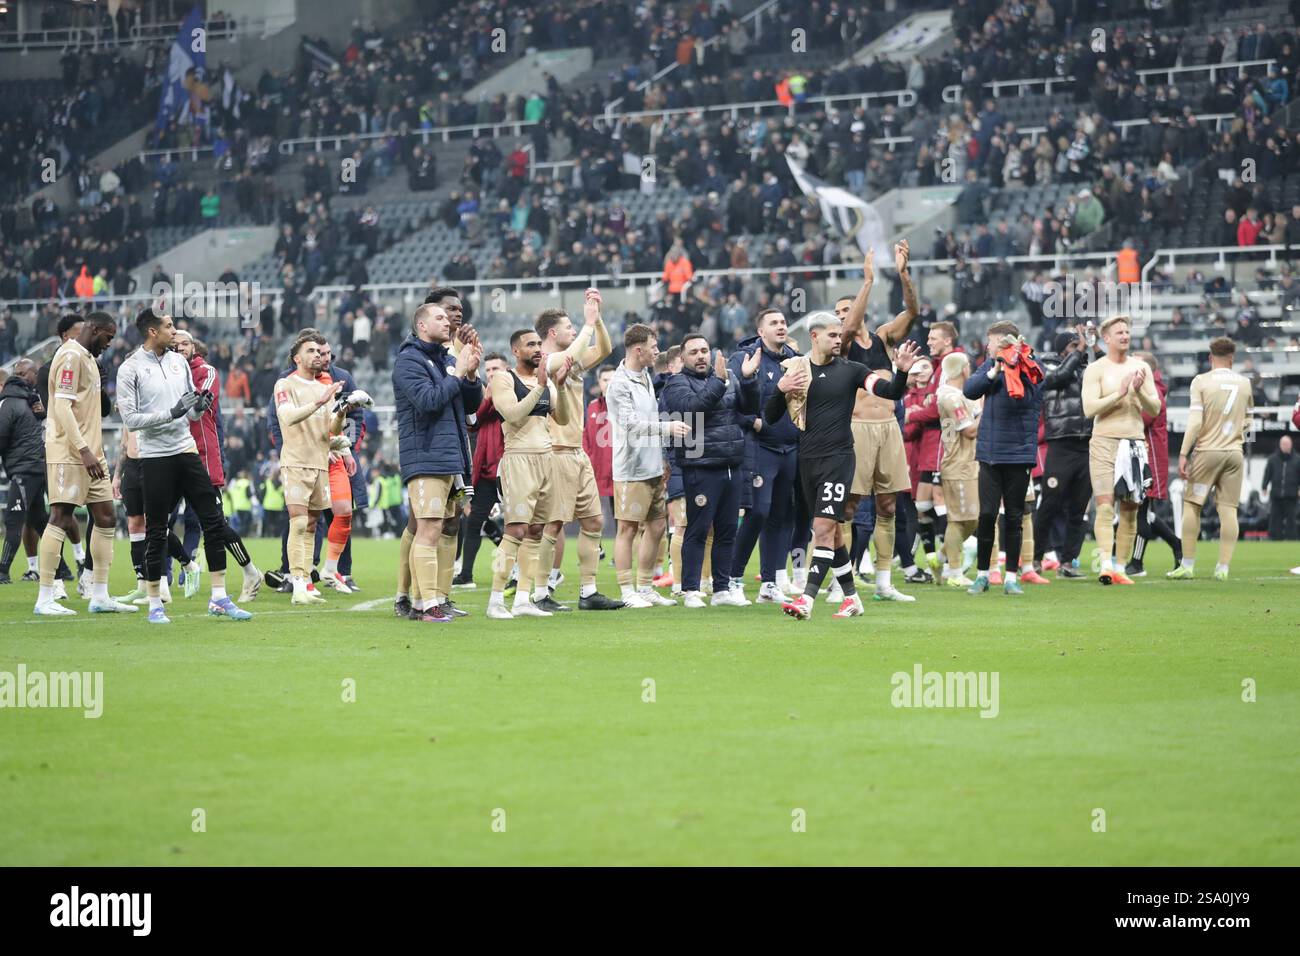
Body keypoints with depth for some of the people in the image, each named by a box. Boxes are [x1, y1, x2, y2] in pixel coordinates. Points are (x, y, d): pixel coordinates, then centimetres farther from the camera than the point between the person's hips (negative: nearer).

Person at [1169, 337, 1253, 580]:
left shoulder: (1201, 381, -5)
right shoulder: (1244, 383, 7)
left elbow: (1194, 421, -11)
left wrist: (1183, 454, -10)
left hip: (1207, 451, -3)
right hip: (1234, 452, 3)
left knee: (1191, 505, 5)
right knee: (1228, 509, 3)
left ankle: (1187, 566, 3)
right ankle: (1223, 567, -2)